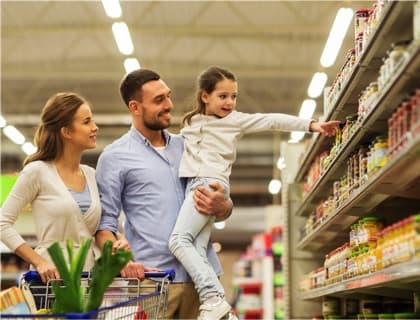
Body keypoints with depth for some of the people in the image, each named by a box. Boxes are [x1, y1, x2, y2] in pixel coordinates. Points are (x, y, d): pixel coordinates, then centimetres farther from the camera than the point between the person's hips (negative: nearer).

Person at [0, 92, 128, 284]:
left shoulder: (91, 175, 13)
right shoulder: (38, 172, -5)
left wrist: (116, 243, -2)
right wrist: (38, 261, -15)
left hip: (89, 274, 5)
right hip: (52, 278, -5)